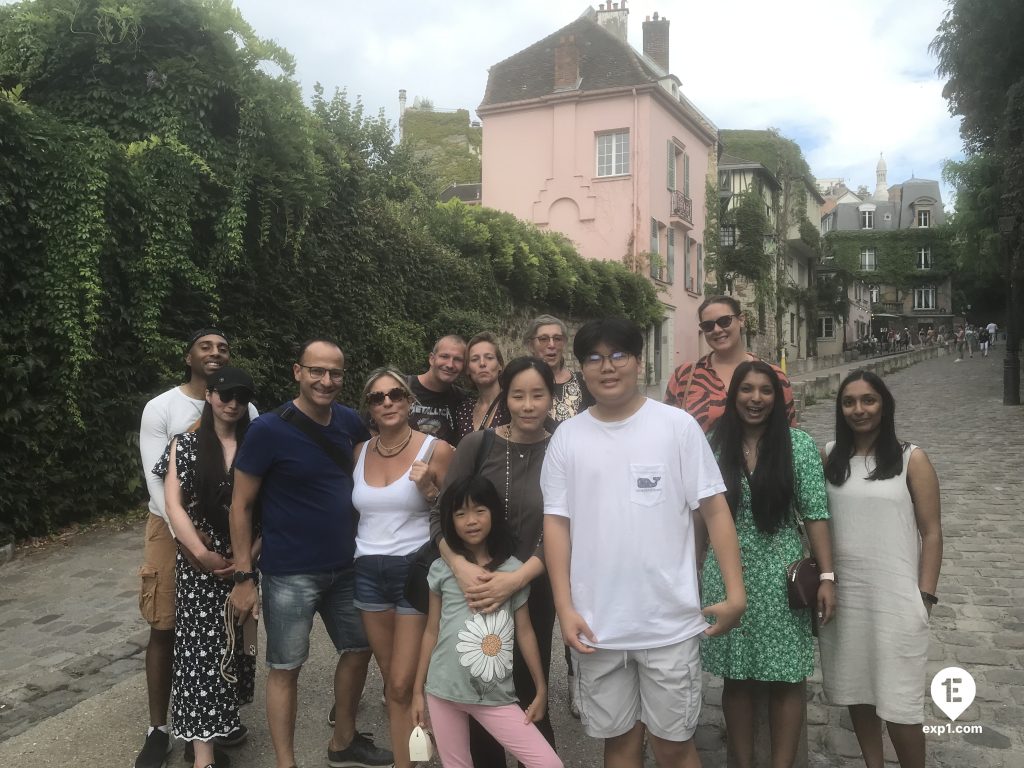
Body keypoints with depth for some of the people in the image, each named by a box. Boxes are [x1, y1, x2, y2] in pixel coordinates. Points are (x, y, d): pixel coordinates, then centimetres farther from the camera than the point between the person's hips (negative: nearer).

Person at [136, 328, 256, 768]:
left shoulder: (245, 410, 0)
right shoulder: (161, 408, -7)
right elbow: (158, 480, -12)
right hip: (173, 526, -2)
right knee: (165, 629, 4)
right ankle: (158, 730, 18)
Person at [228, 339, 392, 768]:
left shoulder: (348, 421, -1)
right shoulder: (268, 430, -16)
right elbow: (241, 505, -11)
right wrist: (244, 576, -12)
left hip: (344, 566, 6)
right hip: (290, 574, -6)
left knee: (359, 649, 17)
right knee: (285, 667, 5)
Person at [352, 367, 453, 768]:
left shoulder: (436, 449, -8)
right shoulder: (360, 452, 6)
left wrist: (429, 488, -19)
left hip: (415, 570, -4)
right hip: (368, 572, 4)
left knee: (402, 685, -4)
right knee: (390, 681, 13)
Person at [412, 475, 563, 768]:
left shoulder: (514, 570, 0)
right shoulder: (442, 569, 1)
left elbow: (525, 632, 5)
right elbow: (432, 631, 7)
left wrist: (541, 689, 6)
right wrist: (418, 691, 8)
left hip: (496, 695, 0)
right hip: (443, 690, 1)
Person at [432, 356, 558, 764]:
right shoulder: (478, 444, -5)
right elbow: (441, 516, -3)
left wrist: (515, 579, -23)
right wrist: (461, 568, -20)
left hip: (533, 592, -1)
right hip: (475, 591, 1)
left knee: (528, 697, 8)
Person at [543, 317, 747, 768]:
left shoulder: (677, 425, -3)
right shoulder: (567, 438, 2)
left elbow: (714, 509, -3)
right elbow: (556, 523, 3)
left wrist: (735, 593, -9)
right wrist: (565, 608, -3)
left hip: (670, 622, -2)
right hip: (595, 626, 2)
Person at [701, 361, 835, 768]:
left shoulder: (799, 444, -5)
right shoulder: (714, 445, -1)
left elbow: (815, 514, -5)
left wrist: (827, 575, -10)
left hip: (781, 577, -1)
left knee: (785, 678, 7)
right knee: (736, 677, 12)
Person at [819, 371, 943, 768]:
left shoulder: (911, 459, -3)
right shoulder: (829, 457, 5)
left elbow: (931, 533, -2)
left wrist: (924, 595, -7)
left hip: (895, 596, -3)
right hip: (842, 594, 3)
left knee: (898, 701, 1)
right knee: (856, 689, 15)